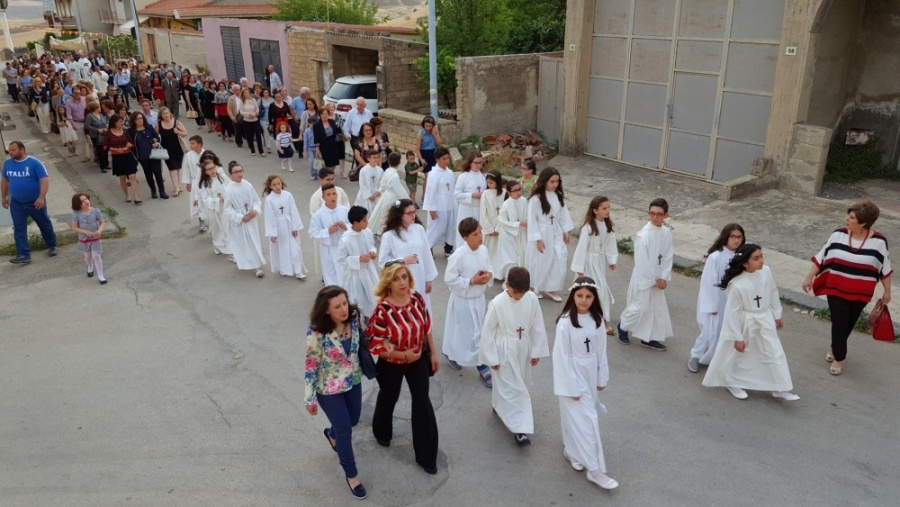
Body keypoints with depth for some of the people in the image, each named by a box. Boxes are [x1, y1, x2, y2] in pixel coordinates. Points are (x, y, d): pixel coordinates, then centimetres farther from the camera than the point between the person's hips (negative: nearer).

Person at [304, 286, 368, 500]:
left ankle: (332, 434, 59)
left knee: (353, 420, 23)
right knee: (345, 430, 5)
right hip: (329, 388, -5)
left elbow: (363, 341, 6)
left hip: (353, 381, 5)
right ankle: (351, 474, 30)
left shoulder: (354, 319, -14)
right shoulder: (317, 333, -27)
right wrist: (310, 398, -12)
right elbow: (311, 366, -19)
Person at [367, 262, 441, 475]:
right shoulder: (382, 310, -29)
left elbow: (427, 328, 0)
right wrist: (403, 355, -23)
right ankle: (382, 432, 56)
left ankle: (426, 456, 22)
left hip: (418, 360, 3)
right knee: (388, 398, 23)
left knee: (422, 404, 6)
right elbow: (375, 346, -22)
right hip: (392, 364, -3)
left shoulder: (417, 299, -14)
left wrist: (433, 354, 4)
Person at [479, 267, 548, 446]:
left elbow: (537, 326, -1)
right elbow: (488, 331, -13)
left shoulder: (532, 299, -12)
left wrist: (537, 351, 4)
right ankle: (519, 429, 3)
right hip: (504, 351, -5)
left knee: (520, 383, 22)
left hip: (523, 349, 5)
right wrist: (492, 357, -9)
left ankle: (500, 406, 47)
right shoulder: (497, 303, -22)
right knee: (511, 388, -2)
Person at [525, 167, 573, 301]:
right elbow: (532, 220, -16)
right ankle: (535, 289, 28)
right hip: (541, 234, -6)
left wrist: (565, 231, 9)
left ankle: (552, 289, 23)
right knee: (540, 263, 8)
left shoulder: (558, 196, 0)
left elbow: (563, 215, 10)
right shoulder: (536, 198, -19)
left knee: (559, 262, 6)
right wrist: (538, 239, -17)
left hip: (556, 233, 6)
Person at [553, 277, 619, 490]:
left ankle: (571, 450, 39)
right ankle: (595, 470, 5)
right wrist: (571, 386, -15)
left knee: (579, 416, 18)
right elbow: (562, 356, -17)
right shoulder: (565, 322, -20)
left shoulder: (597, 320, -3)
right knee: (587, 419, -3)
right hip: (573, 374, -5)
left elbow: (601, 350, 6)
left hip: (591, 373, 6)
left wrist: (602, 377, 9)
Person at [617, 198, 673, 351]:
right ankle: (623, 326, 29)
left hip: (658, 277, 7)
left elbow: (668, 256, 2)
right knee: (640, 307, 2)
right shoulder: (643, 235, -21)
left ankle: (649, 338, 28)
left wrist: (664, 277, -6)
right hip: (643, 278, -7)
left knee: (658, 307, 13)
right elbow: (641, 262, -19)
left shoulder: (667, 233, -2)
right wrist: (652, 280, -14)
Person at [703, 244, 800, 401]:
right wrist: (737, 337, -14)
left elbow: (773, 293, 5)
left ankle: (781, 388, 22)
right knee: (736, 354, 14)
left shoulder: (766, 272, -13)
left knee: (775, 353, 9)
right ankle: (731, 382, 37)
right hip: (744, 323, -5)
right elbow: (733, 312, -20)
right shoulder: (737, 285, -29)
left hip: (764, 320, 5)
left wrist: (777, 315, 14)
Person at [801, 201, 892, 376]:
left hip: (860, 293, 0)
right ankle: (838, 358, 15)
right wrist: (809, 277, 0)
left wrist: (887, 291, 6)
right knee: (839, 322, 0)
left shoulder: (878, 242, -11)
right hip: (836, 289, 0)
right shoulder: (838, 235, -8)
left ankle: (835, 348, 40)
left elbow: (885, 268, 0)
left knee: (848, 323, 16)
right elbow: (821, 257, -1)